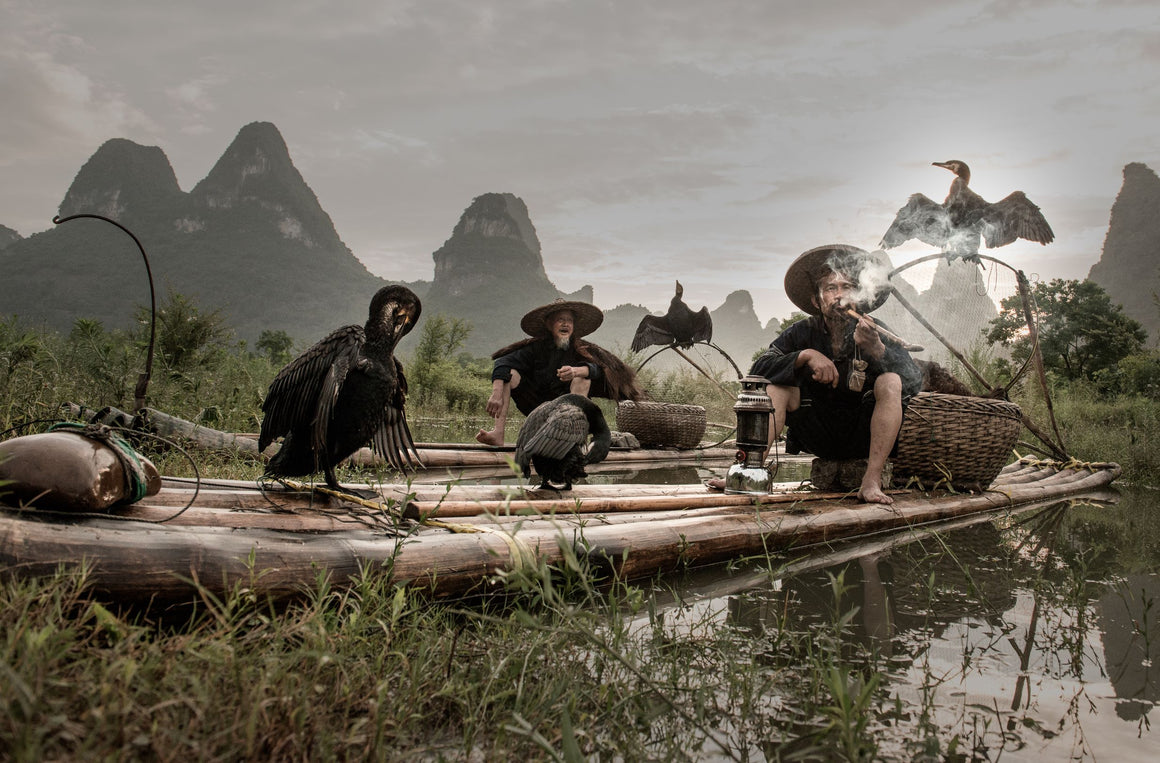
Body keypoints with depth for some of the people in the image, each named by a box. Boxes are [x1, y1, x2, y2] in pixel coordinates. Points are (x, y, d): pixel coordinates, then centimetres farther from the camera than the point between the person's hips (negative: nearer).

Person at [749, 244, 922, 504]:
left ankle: (871, 482, -30)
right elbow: (759, 369, -13)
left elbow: (915, 381, -17)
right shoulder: (804, 332, -3)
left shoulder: (874, 331, -6)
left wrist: (876, 349, -34)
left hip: (863, 436, -1)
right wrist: (805, 355, -27)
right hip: (819, 439, 1)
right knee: (777, 384, -17)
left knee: (890, 382, -24)